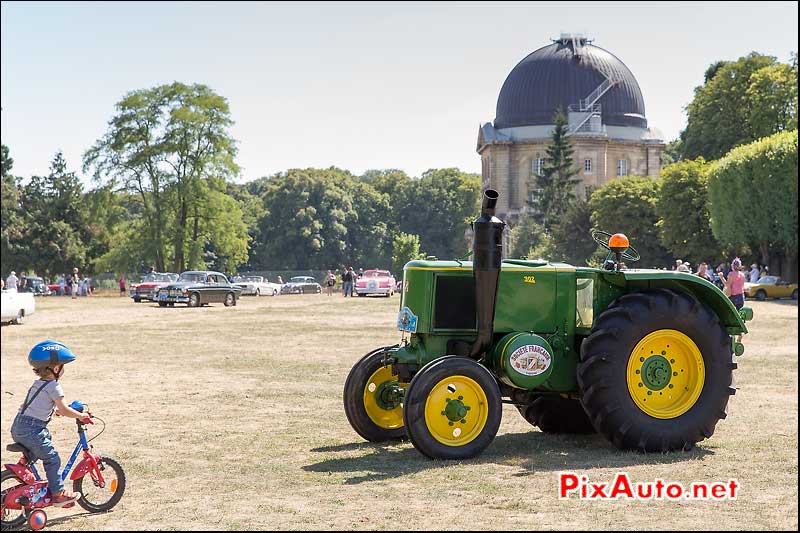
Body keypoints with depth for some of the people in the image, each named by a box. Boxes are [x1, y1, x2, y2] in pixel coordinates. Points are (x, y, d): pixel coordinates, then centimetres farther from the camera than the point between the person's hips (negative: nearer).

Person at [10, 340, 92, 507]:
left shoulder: (37, 384, 17)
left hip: (17, 427, 9)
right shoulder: (53, 386, -10)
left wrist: (57, 410, 32)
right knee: (52, 460, 2)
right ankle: (58, 494, 6)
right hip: (32, 429, -9)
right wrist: (81, 416, 0)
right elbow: (64, 410, -11)